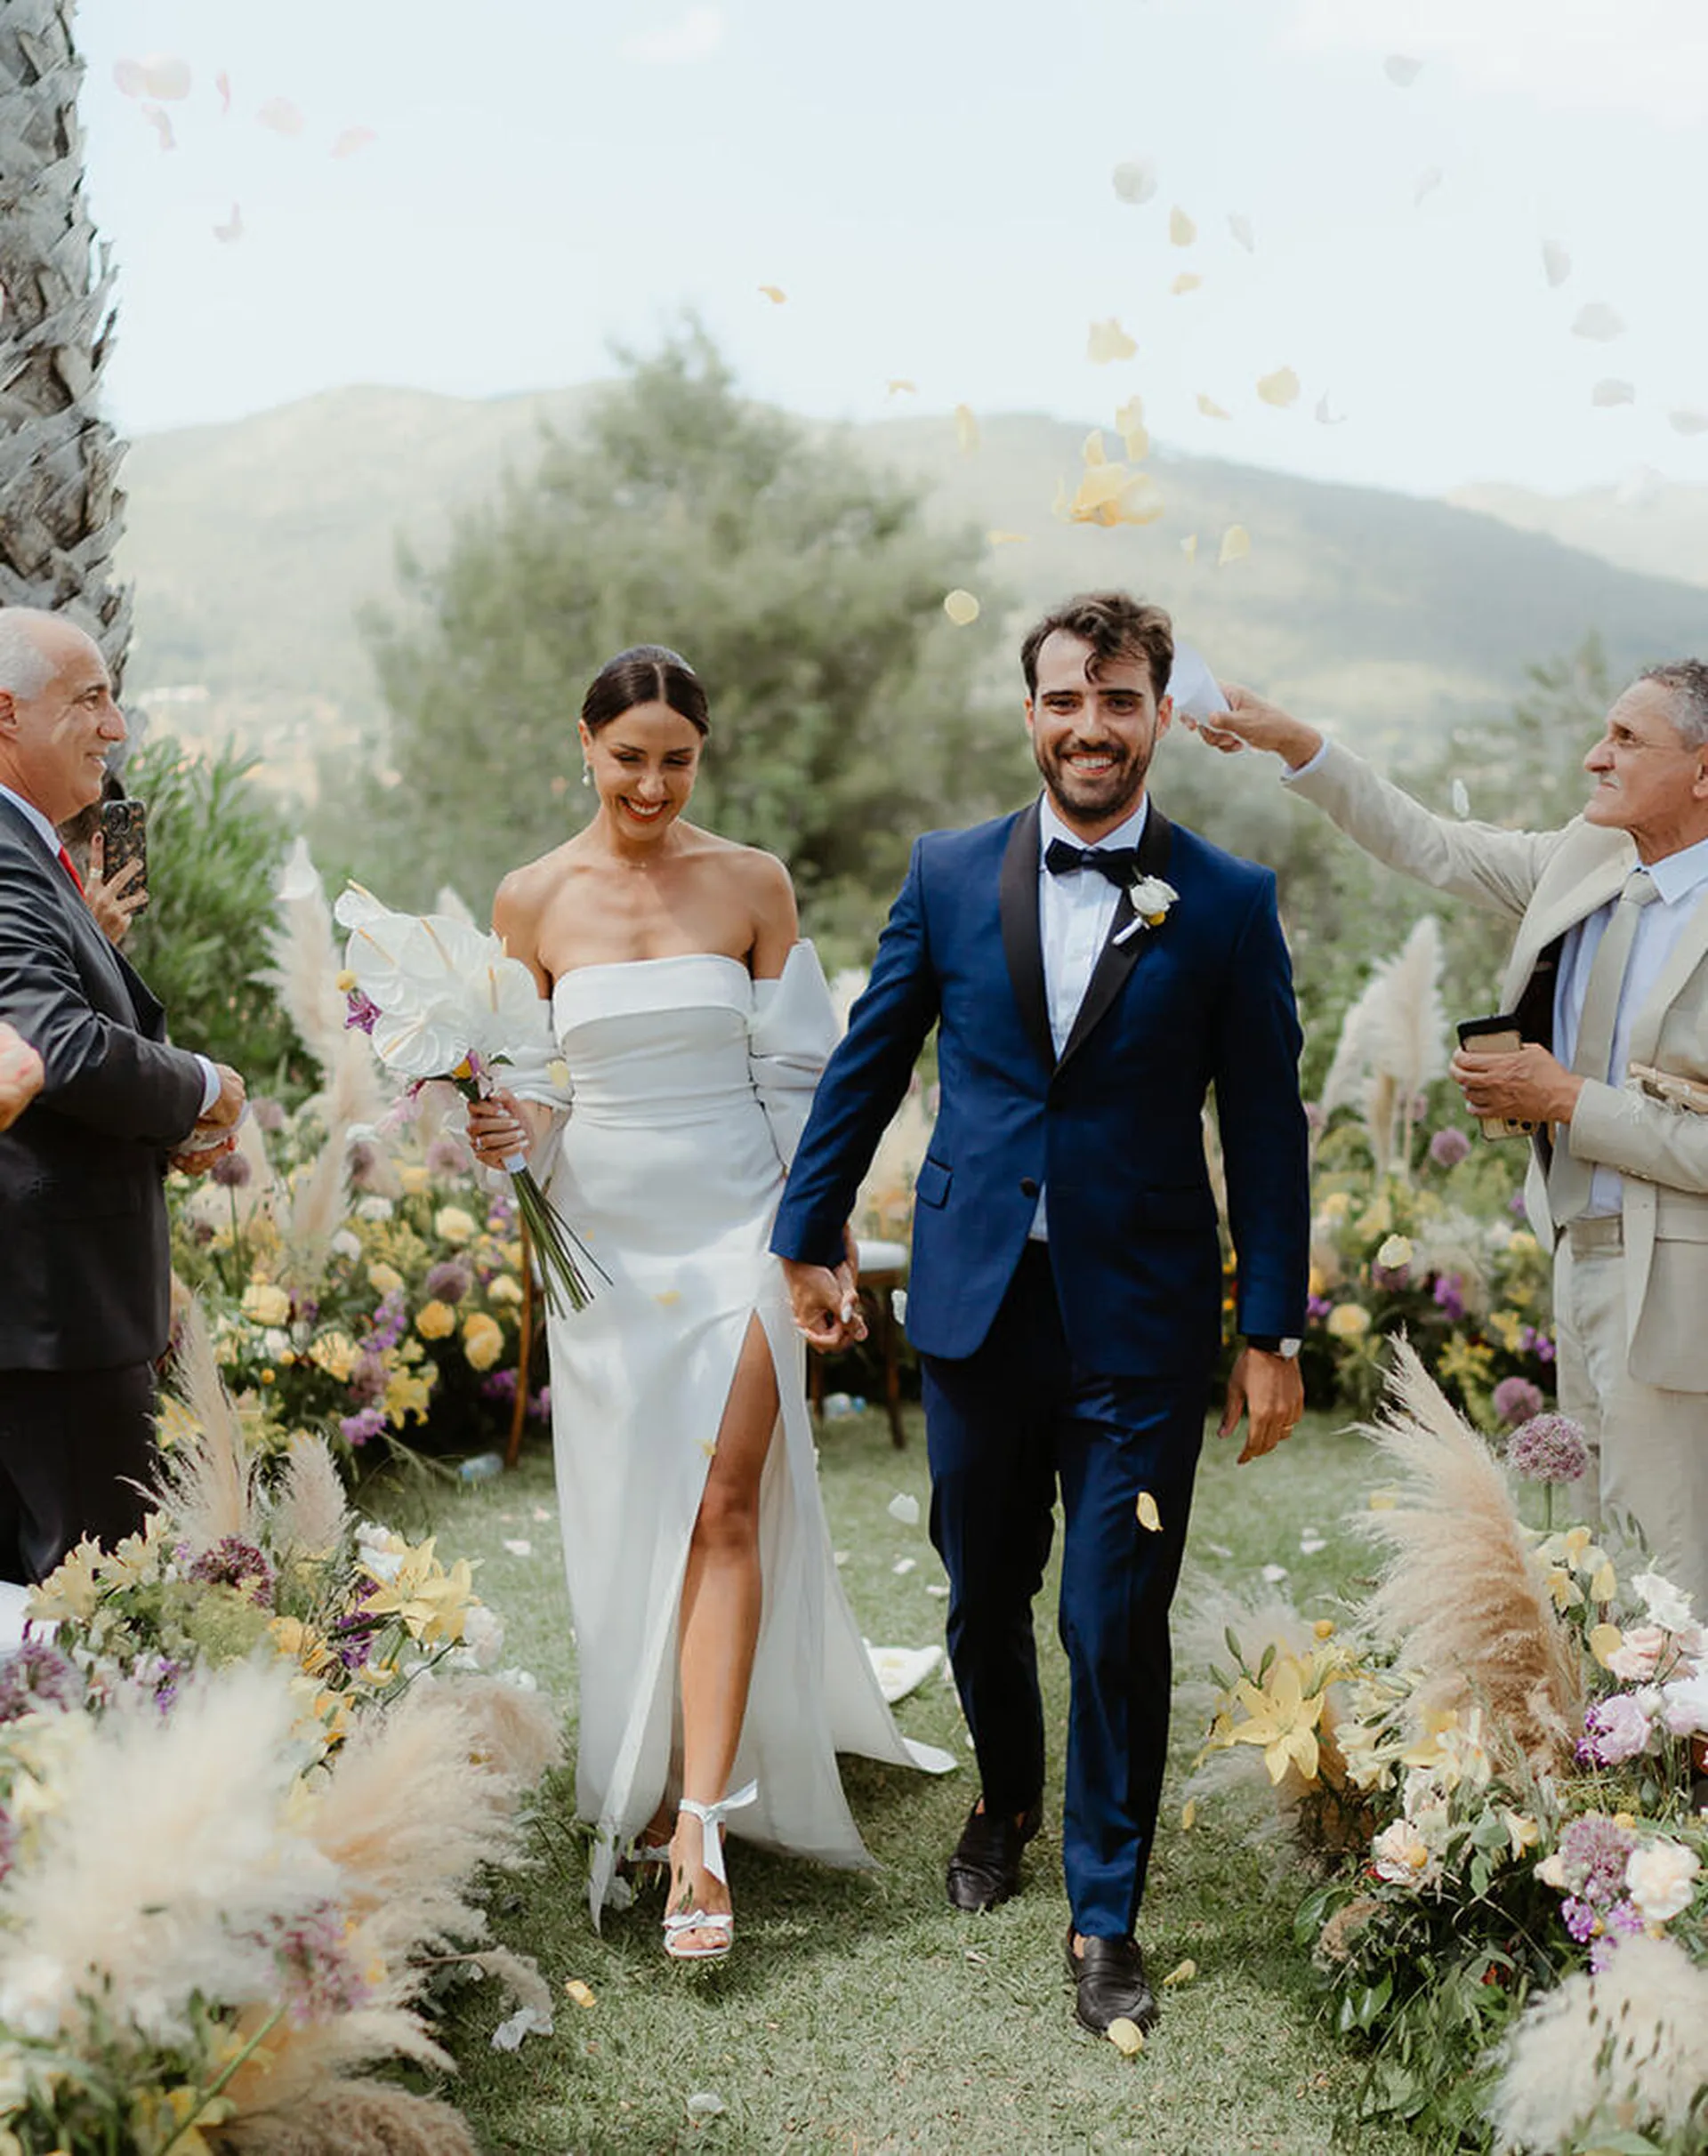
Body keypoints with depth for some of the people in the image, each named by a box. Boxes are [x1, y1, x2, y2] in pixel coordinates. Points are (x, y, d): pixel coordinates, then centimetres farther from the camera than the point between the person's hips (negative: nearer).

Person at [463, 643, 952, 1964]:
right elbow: (527, 1082, 11)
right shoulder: (534, 901, 3)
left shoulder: (753, 886, 0)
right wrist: (517, 1124, -12)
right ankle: (655, 1778, 28)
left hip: (737, 1230, -1)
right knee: (629, 1523, 7)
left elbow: (799, 1075, 4)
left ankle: (700, 1827, -7)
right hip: (606, 1239, 2)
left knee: (725, 1511, -9)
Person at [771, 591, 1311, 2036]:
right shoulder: (950, 875, 1)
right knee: (983, 1599, 18)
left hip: (1141, 1327, -2)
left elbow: (1267, 1130, -1)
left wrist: (1274, 1333, -1)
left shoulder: (1229, 904, -4)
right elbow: (867, 1064, 9)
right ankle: (1006, 1799, 46)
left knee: (1116, 1631, 2)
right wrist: (809, 1236, 11)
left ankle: (1105, 1916, 22)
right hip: (976, 1308, 2)